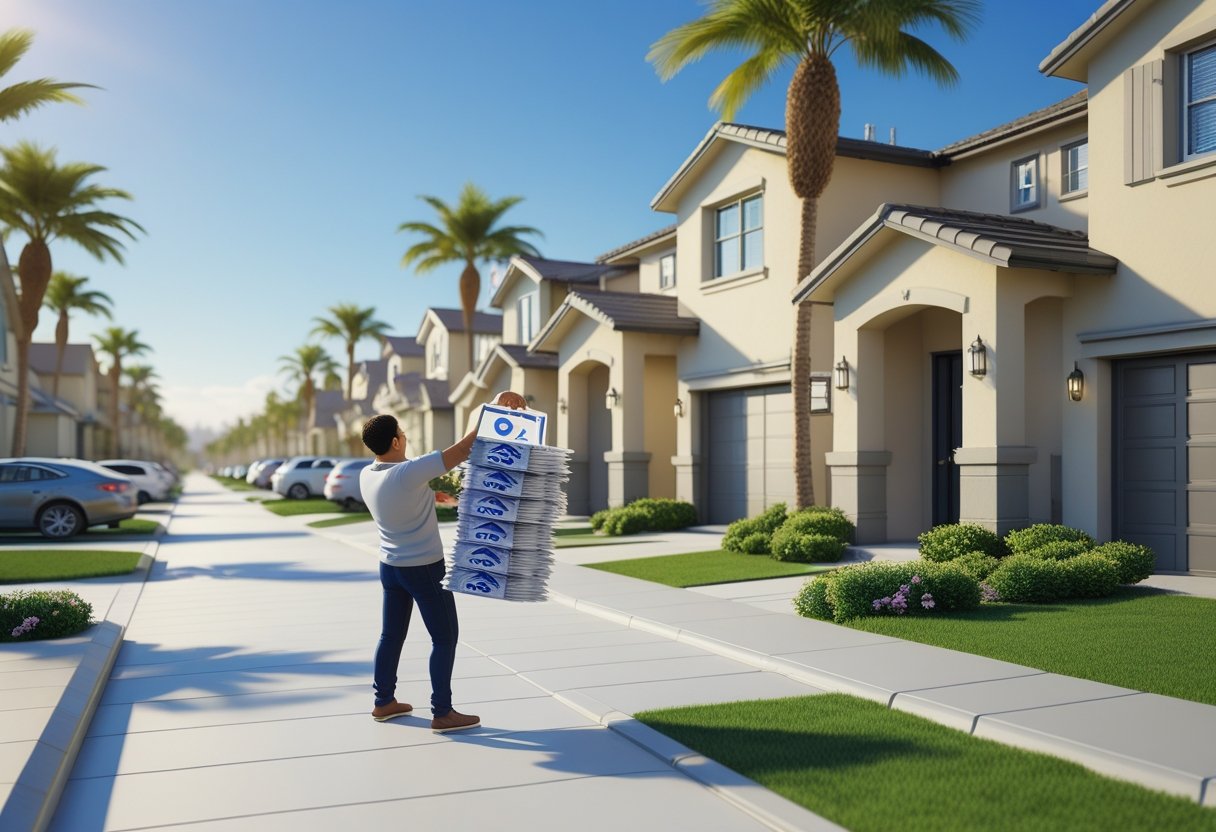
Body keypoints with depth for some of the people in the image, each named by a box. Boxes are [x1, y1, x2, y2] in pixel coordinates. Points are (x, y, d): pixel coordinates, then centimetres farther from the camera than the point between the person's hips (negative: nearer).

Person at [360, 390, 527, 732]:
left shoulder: (366, 476, -3)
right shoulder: (409, 472, -26)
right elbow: (463, 450, -26)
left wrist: (434, 495, 21)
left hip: (390, 566, 8)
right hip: (424, 568, -7)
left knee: (391, 634, 18)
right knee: (445, 638, 4)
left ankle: (384, 701, 30)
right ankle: (442, 713, 9)